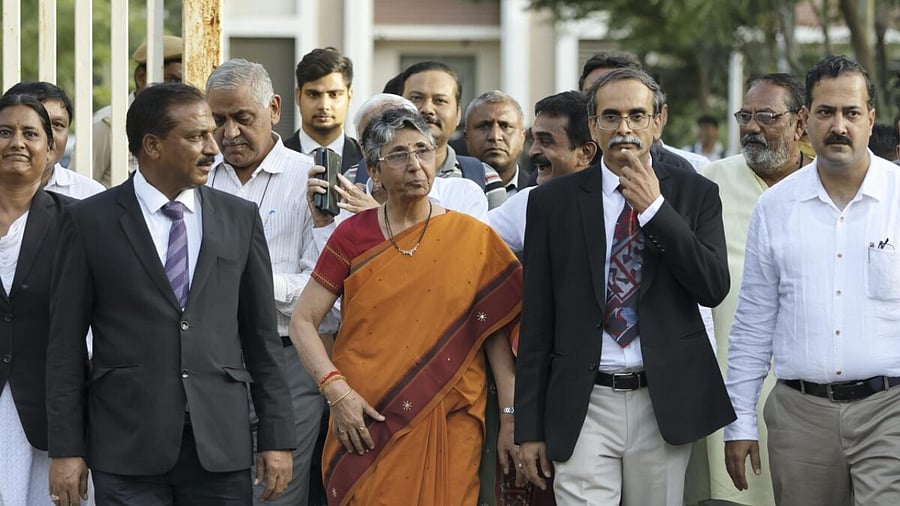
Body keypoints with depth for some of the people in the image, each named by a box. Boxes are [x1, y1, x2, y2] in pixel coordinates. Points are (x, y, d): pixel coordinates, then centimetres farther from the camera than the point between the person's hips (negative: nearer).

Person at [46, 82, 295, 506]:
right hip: (128, 447, -2)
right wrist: (66, 449, -3)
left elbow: (262, 335, 11)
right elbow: (66, 344, 2)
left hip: (222, 442, 2)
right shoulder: (90, 222, 2)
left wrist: (276, 437, 6)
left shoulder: (240, 218, 10)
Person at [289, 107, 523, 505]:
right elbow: (303, 321, 0)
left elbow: (495, 332, 1)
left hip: (448, 425, 0)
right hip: (366, 424, 0)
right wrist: (336, 391, -13)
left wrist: (511, 417, -4)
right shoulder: (353, 237, 1)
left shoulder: (473, 239, 1)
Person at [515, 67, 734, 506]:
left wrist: (655, 208, -12)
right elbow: (536, 319, 5)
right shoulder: (553, 201, 5)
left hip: (666, 404, 1)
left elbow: (714, 288, -6)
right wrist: (530, 427, 3)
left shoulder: (694, 194, 6)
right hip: (583, 405, -1)